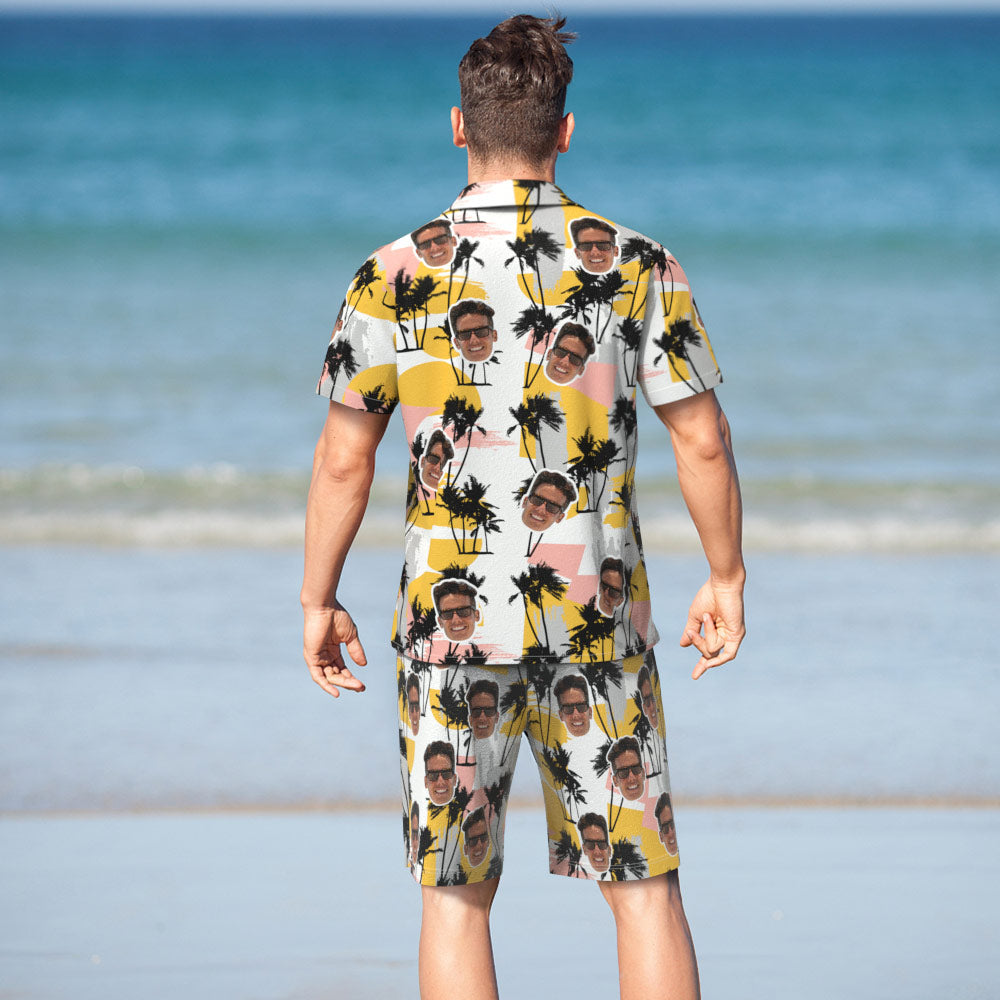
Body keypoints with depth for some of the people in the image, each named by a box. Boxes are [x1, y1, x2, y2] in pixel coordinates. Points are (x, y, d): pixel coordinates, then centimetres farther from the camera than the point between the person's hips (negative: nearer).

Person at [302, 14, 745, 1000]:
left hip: (450, 621, 0)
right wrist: (725, 578, 14)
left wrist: (318, 601, 12)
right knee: (644, 888, 8)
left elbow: (343, 459, 0)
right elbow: (703, 440, 0)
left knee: (455, 900, 9)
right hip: (599, 622, 0)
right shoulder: (638, 266, -4)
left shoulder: (394, 278, -4)